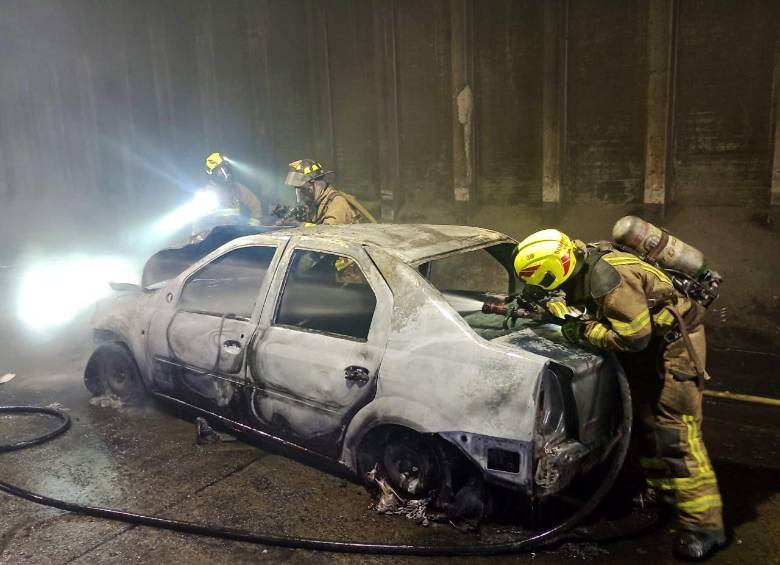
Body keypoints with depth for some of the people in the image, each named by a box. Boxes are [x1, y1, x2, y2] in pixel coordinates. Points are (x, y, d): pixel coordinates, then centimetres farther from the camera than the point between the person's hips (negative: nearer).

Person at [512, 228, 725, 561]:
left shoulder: (607, 279, -32)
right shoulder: (585, 267, -4)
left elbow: (634, 336, -31)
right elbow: (590, 305, 17)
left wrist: (584, 331, -22)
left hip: (677, 341, -9)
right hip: (653, 344, 10)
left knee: (675, 433, -11)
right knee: (645, 421, 15)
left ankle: (705, 526, -4)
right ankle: (662, 492, 31)